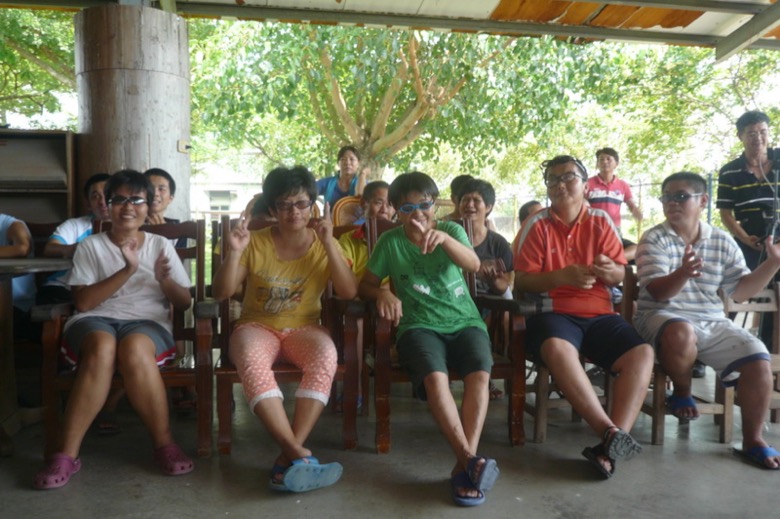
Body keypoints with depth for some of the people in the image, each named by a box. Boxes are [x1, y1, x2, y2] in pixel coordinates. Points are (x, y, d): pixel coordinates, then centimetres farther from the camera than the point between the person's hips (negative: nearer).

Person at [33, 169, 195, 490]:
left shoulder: (161, 245, 14)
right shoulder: (90, 246, 10)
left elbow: (184, 304, 11)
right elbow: (83, 302, -3)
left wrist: (165, 280, -11)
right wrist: (127, 270, -12)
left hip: (147, 321, 0)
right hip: (95, 320, 0)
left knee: (135, 349, -37)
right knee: (102, 348, -38)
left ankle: (164, 444, -24)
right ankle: (66, 453, -29)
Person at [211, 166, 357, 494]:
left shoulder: (324, 244, 3)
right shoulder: (255, 243, 0)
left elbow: (349, 292, -9)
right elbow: (221, 293, -3)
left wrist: (329, 245, -18)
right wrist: (234, 252, -19)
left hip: (304, 328, 1)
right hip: (257, 326, 0)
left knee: (326, 356, -35)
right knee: (250, 359, -37)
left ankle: (287, 457, -30)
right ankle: (298, 453, -38)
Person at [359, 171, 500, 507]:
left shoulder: (452, 230, 6)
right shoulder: (390, 241, 5)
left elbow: (474, 265, -14)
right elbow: (366, 285, 11)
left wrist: (443, 237, -33)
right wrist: (383, 293, -14)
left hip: (465, 321, 1)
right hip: (419, 325, -1)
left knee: (480, 374, -29)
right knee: (435, 377, -33)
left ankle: (464, 465, -28)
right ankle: (471, 460, -34)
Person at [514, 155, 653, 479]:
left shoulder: (601, 222, 11)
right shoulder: (537, 225, 4)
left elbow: (620, 275, 9)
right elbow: (522, 281, -3)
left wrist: (609, 271, -16)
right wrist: (563, 275, -20)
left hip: (600, 315, 4)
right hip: (554, 313, -3)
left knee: (642, 353, -21)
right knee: (558, 348, -37)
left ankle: (611, 446, -24)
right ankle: (610, 432, -30)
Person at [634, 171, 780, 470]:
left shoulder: (723, 242, 9)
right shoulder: (654, 239, -4)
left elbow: (740, 291, 9)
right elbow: (657, 292, -15)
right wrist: (683, 273, -37)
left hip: (712, 323, 4)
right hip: (663, 317, -4)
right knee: (681, 333, -39)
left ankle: (752, 441, 0)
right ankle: (682, 394, -7)